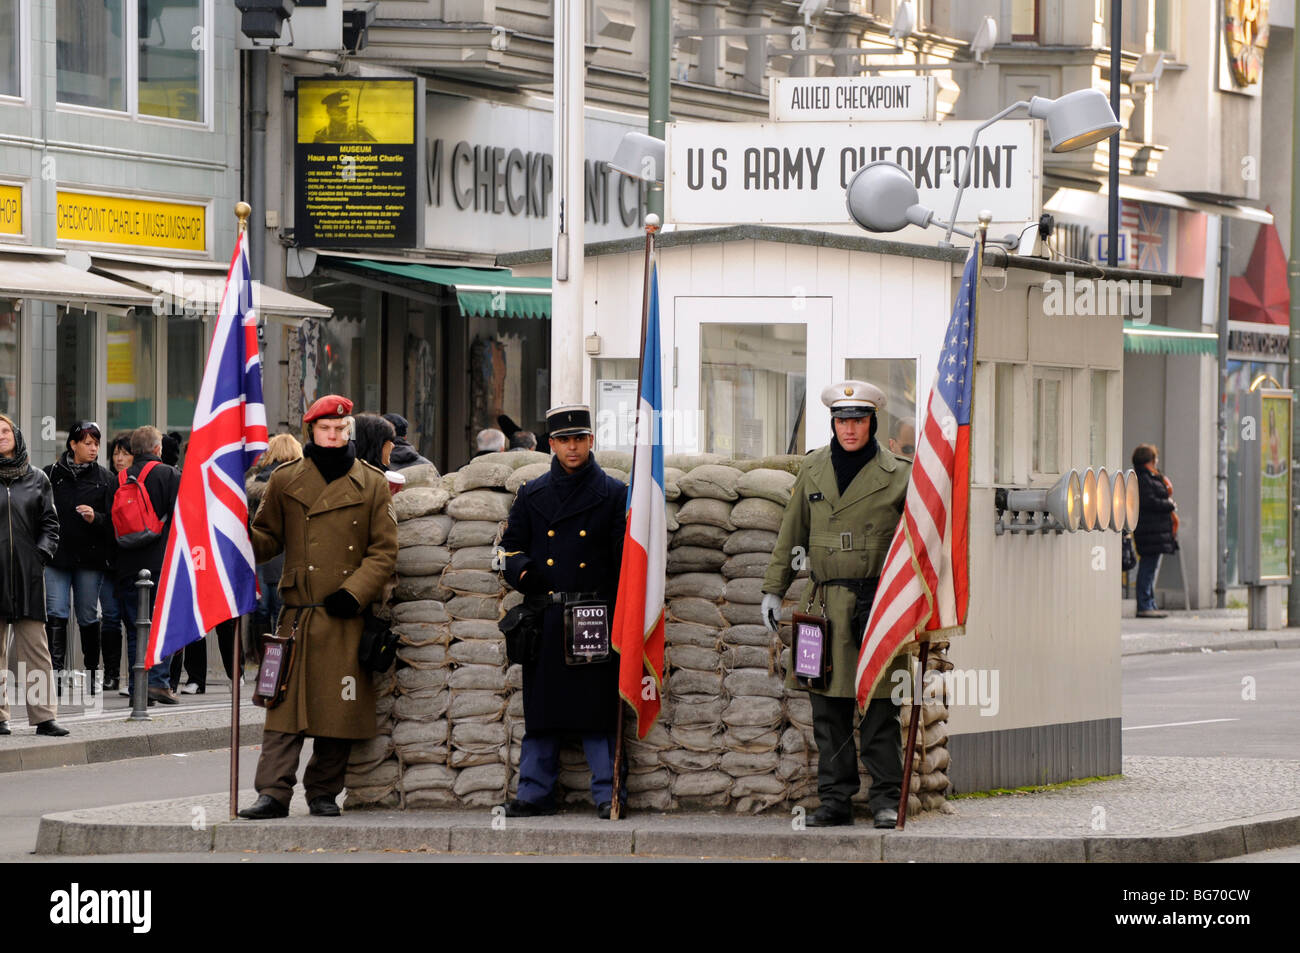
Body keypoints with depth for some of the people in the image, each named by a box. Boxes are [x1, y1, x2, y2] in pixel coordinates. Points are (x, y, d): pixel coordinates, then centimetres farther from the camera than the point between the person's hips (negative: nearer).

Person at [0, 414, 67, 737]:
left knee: (35, 646, -2)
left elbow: (50, 523, 12)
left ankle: (43, 716, -3)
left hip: (28, 573, 1)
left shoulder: (37, 479, 11)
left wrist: (42, 553, -3)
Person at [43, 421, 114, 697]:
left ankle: (92, 674, 18)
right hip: (56, 557, 0)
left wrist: (95, 518, -14)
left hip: (90, 558, 0)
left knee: (88, 618, 6)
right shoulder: (51, 475, 4)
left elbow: (115, 521, 5)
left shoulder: (104, 478, 5)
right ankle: (56, 674, -16)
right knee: (56, 615, -9)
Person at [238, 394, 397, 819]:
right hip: (298, 614, 0)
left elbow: (384, 551, 3)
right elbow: (269, 537, 13)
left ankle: (324, 792, 14)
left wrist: (353, 593, -9)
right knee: (286, 703, -7)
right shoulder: (285, 481, 9)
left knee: (340, 706, 2)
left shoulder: (372, 485, 6)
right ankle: (273, 793, -9)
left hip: (347, 615, 0)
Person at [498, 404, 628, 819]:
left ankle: (607, 793, -1)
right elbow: (511, 544, 17)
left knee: (598, 708, -5)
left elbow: (625, 559, 2)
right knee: (540, 708, 5)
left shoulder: (614, 494, 5)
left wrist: (618, 615, -9)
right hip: (545, 620, 3)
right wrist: (522, 571, -6)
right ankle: (535, 793, 11)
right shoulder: (531, 494, 13)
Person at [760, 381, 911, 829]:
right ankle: (835, 799, 10)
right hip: (825, 603, 3)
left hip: (877, 604, -3)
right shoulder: (813, 470, 10)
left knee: (879, 708, -3)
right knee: (828, 708, 4)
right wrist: (773, 590, 14)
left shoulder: (897, 476, 0)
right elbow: (791, 536, 17)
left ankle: (887, 799, 4)